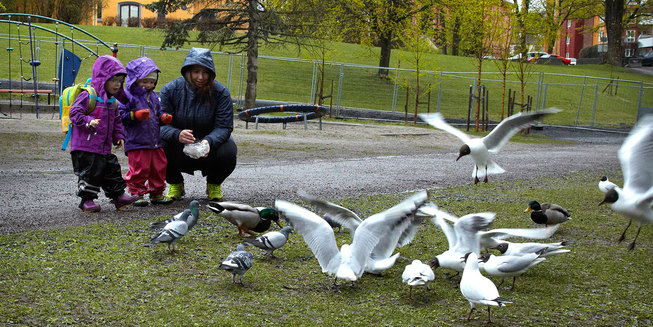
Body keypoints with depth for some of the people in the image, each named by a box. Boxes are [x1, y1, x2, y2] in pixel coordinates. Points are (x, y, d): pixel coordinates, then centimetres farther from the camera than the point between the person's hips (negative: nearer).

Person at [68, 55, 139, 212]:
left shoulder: (112, 101, 14)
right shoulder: (88, 96, -12)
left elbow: (116, 121, 24)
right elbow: (75, 113, -17)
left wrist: (118, 136, 13)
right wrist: (88, 121, -31)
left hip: (104, 148, 8)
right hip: (85, 146, -7)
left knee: (112, 170, 10)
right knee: (89, 173, -3)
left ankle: (119, 196, 19)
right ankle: (87, 200, 8)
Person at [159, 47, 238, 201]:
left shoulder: (221, 92, -12)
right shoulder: (170, 90, -11)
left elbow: (224, 127, -17)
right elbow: (162, 124, -19)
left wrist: (209, 141, -40)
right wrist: (177, 135, -42)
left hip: (210, 146, 0)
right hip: (179, 151, 0)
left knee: (228, 152, -32)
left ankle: (214, 184, 5)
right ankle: (175, 184, 3)